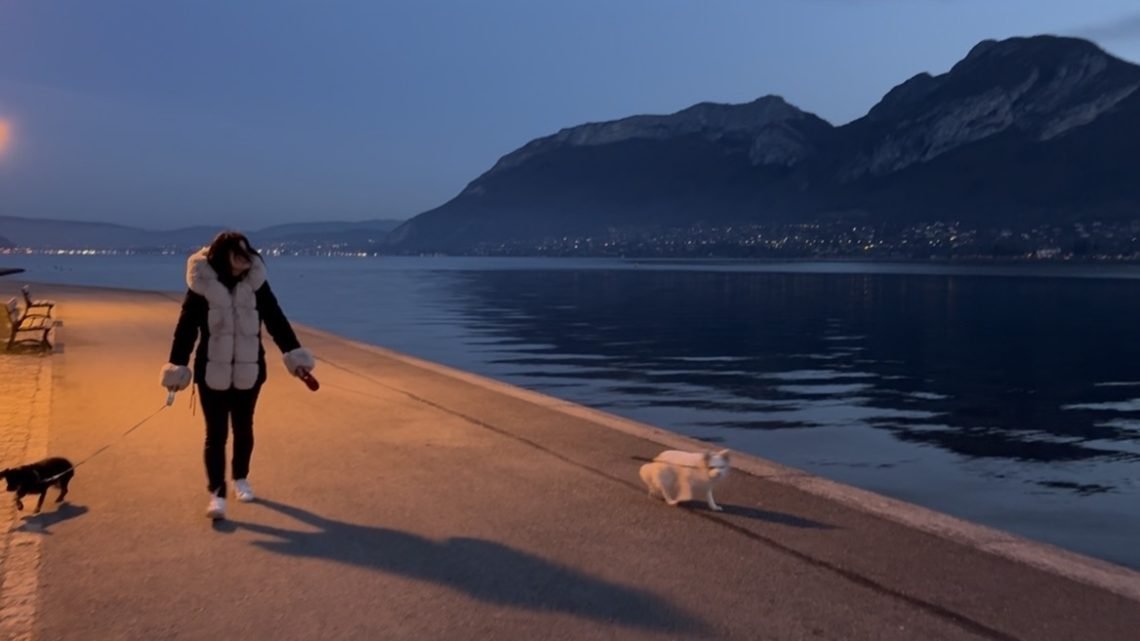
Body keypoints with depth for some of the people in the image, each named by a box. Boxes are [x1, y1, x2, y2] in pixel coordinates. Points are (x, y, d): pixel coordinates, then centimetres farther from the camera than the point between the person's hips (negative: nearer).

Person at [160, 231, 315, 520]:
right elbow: (186, 328, -7)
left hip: (248, 371, 3)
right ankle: (217, 494, 5)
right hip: (212, 373, -2)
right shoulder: (201, 286, -9)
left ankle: (241, 480, 34)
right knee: (216, 434, 0)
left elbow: (276, 320, 0)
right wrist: (177, 366, -11)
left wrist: (294, 355, -5)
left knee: (243, 429, 15)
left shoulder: (256, 283, -2)